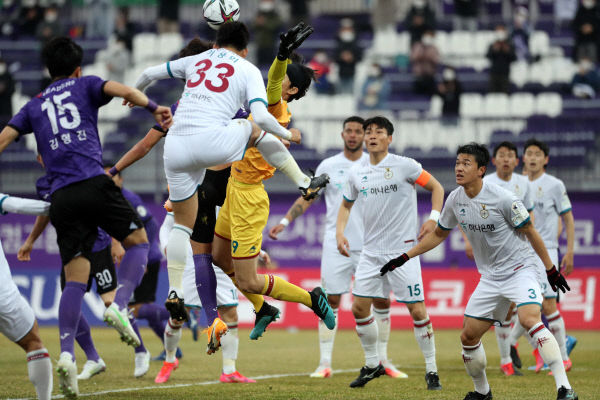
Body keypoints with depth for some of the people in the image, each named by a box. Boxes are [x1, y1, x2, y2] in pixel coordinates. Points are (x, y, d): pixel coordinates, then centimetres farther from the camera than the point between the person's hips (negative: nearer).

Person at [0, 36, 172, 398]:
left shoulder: (34, 106, 24)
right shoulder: (85, 86, 15)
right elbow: (124, 91, -4)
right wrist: (155, 108, 1)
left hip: (61, 195, 3)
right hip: (94, 183, -3)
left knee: (75, 279, 2)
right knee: (138, 241, 14)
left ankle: (67, 354, -14)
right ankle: (120, 305, -10)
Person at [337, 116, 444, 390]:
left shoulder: (405, 166, -8)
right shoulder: (356, 172, 6)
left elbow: (436, 187, 1)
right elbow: (346, 204, 21)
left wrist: (434, 218, -12)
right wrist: (340, 232, 6)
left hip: (403, 250, -5)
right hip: (371, 251, 5)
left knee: (417, 310, -7)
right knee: (359, 307, 0)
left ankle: (431, 370, 5)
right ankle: (372, 364, 18)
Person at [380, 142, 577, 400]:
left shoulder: (502, 199, -19)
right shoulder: (455, 200, 0)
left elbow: (530, 232, -8)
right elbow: (438, 234, 17)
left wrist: (551, 269, -3)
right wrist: (404, 258, 14)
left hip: (521, 269, -7)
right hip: (490, 277, 7)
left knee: (529, 319, -30)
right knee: (469, 336, 5)